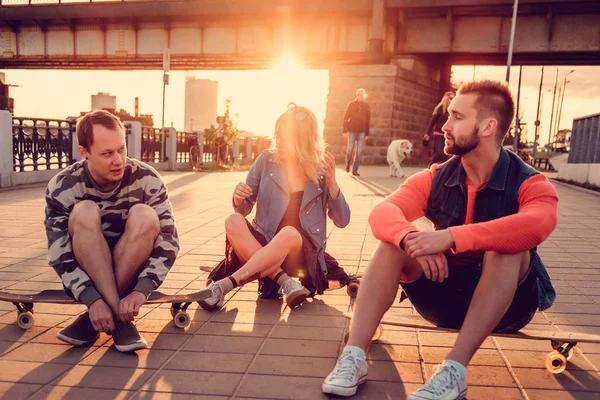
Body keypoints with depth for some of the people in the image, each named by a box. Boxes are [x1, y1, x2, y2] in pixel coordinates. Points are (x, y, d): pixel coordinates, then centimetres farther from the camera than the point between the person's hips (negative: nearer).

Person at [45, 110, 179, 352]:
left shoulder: (147, 180, -16)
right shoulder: (62, 188, -16)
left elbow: (169, 241, -19)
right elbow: (59, 256, -19)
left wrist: (141, 290, -32)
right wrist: (92, 299, -32)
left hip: (133, 272, 0)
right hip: (86, 276, 0)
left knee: (144, 216, -28)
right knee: (85, 212, -27)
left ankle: (96, 318, -21)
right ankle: (121, 319, -29)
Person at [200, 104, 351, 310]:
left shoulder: (321, 170, -2)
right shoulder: (266, 160, 1)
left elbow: (342, 221, -1)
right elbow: (244, 209, 8)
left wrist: (332, 182, -16)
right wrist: (238, 200, -16)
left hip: (303, 253, -2)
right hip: (262, 246, 2)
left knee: (290, 234, -36)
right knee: (233, 222, -26)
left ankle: (223, 285, -31)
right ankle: (285, 282, -29)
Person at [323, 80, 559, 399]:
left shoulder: (529, 184, -14)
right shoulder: (436, 179, -4)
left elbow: (537, 224, -39)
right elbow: (383, 212, -19)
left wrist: (450, 236, -48)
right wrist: (410, 238, -42)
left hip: (509, 302, -3)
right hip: (445, 293, 3)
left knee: (506, 247, -32)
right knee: (393, 242, -21)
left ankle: (454, 371, -34)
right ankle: (353, 356, -27)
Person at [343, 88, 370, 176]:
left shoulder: (366, 106, 7)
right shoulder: (351, 104, 1)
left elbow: (368, 120, 8)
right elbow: (346, 117, 0)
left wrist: (367, 133, 5)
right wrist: (345, 130, -6)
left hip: (361, 131, 2)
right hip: (352, 130, -2)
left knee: (359, 151, -3)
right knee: (350, 149, 1)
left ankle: (355, 170, 3)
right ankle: (347, 164, 29)